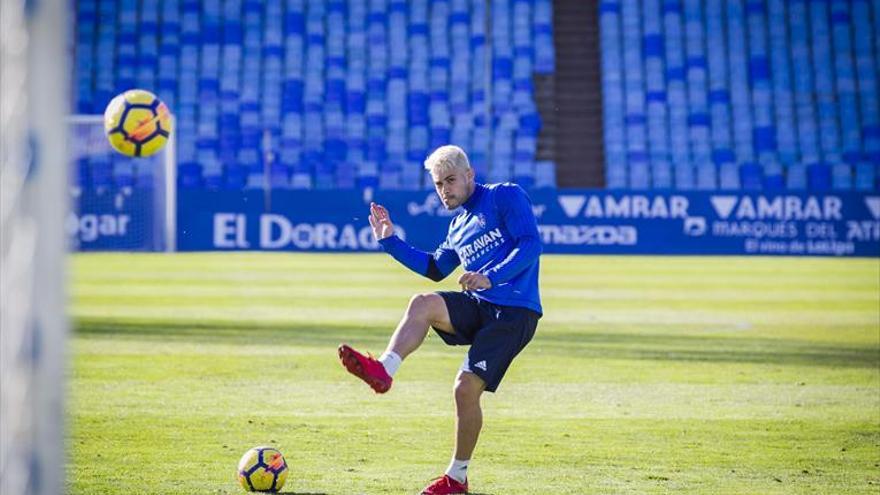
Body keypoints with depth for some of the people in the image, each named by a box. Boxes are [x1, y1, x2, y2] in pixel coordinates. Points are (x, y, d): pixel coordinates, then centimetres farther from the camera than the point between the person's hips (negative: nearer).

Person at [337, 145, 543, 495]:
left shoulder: (506, 196, -1)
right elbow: (435, 269, 32)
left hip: (514, 314, -7)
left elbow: (530, 244, -13)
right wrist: (389, 241, 23)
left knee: (467, 388, -14)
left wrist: (491, 278, -27)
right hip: (479, 308, 7)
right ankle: (384, 369, -42)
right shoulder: (459, 226, 21)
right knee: (423, 303, -24)